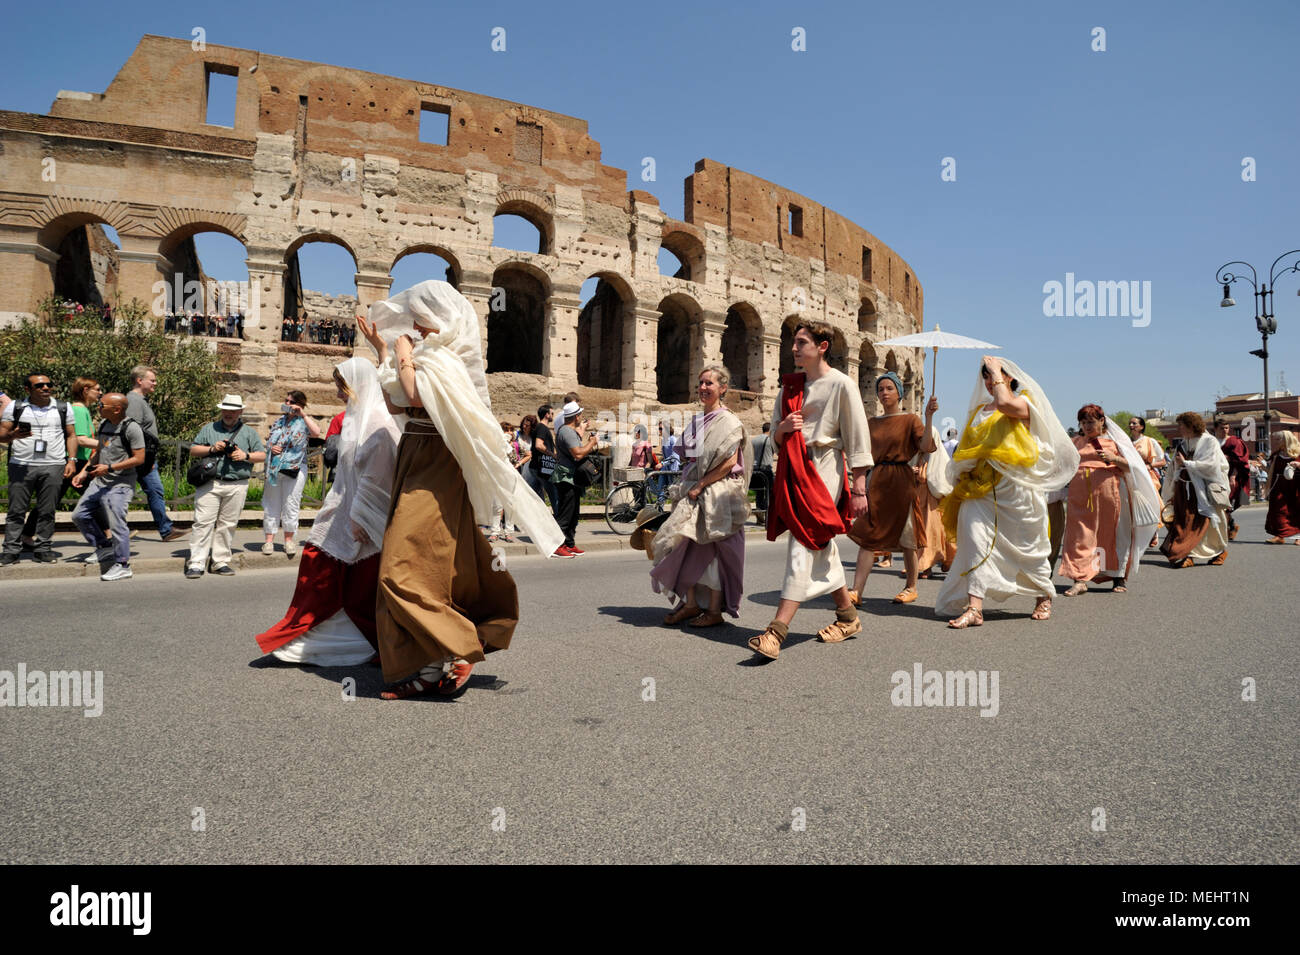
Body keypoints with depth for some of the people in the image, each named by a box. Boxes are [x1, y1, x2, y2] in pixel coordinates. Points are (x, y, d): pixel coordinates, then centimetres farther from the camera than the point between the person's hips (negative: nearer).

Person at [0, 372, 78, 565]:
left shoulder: (63, 408, 13)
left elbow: (71, 436, 13)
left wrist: (71, 460, 2)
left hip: (53, 467, 0)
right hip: (21, 466, 0)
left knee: (47, 511, 1)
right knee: (16, 510, 0)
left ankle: (43, 550, 8)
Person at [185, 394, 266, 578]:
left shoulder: (249, 433, 15)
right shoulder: (209, 429, 15)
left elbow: (262, 455, 10)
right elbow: (193, 450, 12)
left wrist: (245, 456, -8)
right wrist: (211, 449, -5)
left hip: (237, 486, 1)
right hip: (209, 484, -1)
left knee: (227, 525, 5)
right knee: (203, 522, -7)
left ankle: (221, 562, 14)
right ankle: (196, 564, -6)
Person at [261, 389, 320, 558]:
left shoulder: (303, 422, 1)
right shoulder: (278, 421, 16)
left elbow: (316, 433, -20)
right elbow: (268, 441, 22)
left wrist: (302, 415, -20)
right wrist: (271, 447, -1)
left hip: (294, 469, -4)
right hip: (274, 468, 4)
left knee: (291, 505, 1)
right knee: (271, 505, 5)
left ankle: (289, 539, 13)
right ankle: (269, 540, 10)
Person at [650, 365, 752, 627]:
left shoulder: (728, 422, -7)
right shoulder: (695, 422, 14)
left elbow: (729, 462, -17)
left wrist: (701, 485, -16)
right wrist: (687, 486, 8)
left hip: (717, 493, -7)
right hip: (694, 492, 7)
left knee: (712, 548, -3)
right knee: (686, 544, 4)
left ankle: (714, 610, 7)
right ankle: (690, 603, 14)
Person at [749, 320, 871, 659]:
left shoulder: (841, 385, -3)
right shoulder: (791, 386, 16)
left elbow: (857, 439, -5)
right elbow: (776, 438, 18)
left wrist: (859, 488, -9)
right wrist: (783, 427, -6)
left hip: (824, 471, -7)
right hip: (793, 471, 7)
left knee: (804, 548, -14)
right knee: (822, 549, 13)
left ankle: (777, 630, -19)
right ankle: (849, 618, 28)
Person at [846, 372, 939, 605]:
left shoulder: (910, 420, 2)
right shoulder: (872, 423, 14)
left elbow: (925, 447, -13)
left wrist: (929, 417, -22)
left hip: (901, 480, -3)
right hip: (876, 481, 3)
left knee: (906, 534, 5)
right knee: (868, 535, -5)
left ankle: (911, 587, 19)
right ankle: (856, 591, -9)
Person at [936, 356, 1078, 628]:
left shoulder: (1024, 403, 2)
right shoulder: (979, 410, 20)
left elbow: (1004, 403, -23)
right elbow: (967, 449, 23)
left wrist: (997, 370, -9)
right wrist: (963, 478, 10)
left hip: (1015, 486, -4)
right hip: (980, 488, 4)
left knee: (1026, 545, 6)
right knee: (976, 542, -11)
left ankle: (1044, 597, 29)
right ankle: (974, 608, -16)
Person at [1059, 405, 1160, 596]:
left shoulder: (1114, 440, 8)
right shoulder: (1077, 442, 17)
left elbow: (1131, 466, 3)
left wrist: (1114, 458, -13)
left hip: (1108, 490, -2)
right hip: (1081, 493, 2)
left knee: (1112, 534, 3)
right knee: (1080, 535, -6)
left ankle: (1119, 577, 16)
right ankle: (1080, 580, -8)